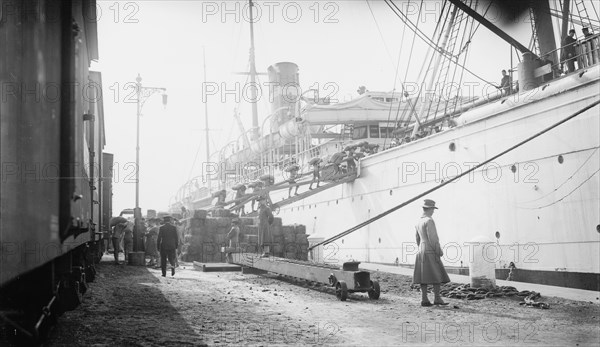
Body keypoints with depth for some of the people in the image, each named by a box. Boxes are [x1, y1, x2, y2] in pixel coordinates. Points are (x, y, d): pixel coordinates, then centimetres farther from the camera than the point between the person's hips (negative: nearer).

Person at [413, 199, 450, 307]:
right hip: (431, 252, -9)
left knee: (424, 277, 4)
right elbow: (432, 238, -19)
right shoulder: (429, 221, -14)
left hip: (422, 252, 9)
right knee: (437, 276, -5)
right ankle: (437, 299, -7)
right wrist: (439, 251, -13)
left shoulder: (419, 222, 14)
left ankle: (424, 300, 1)